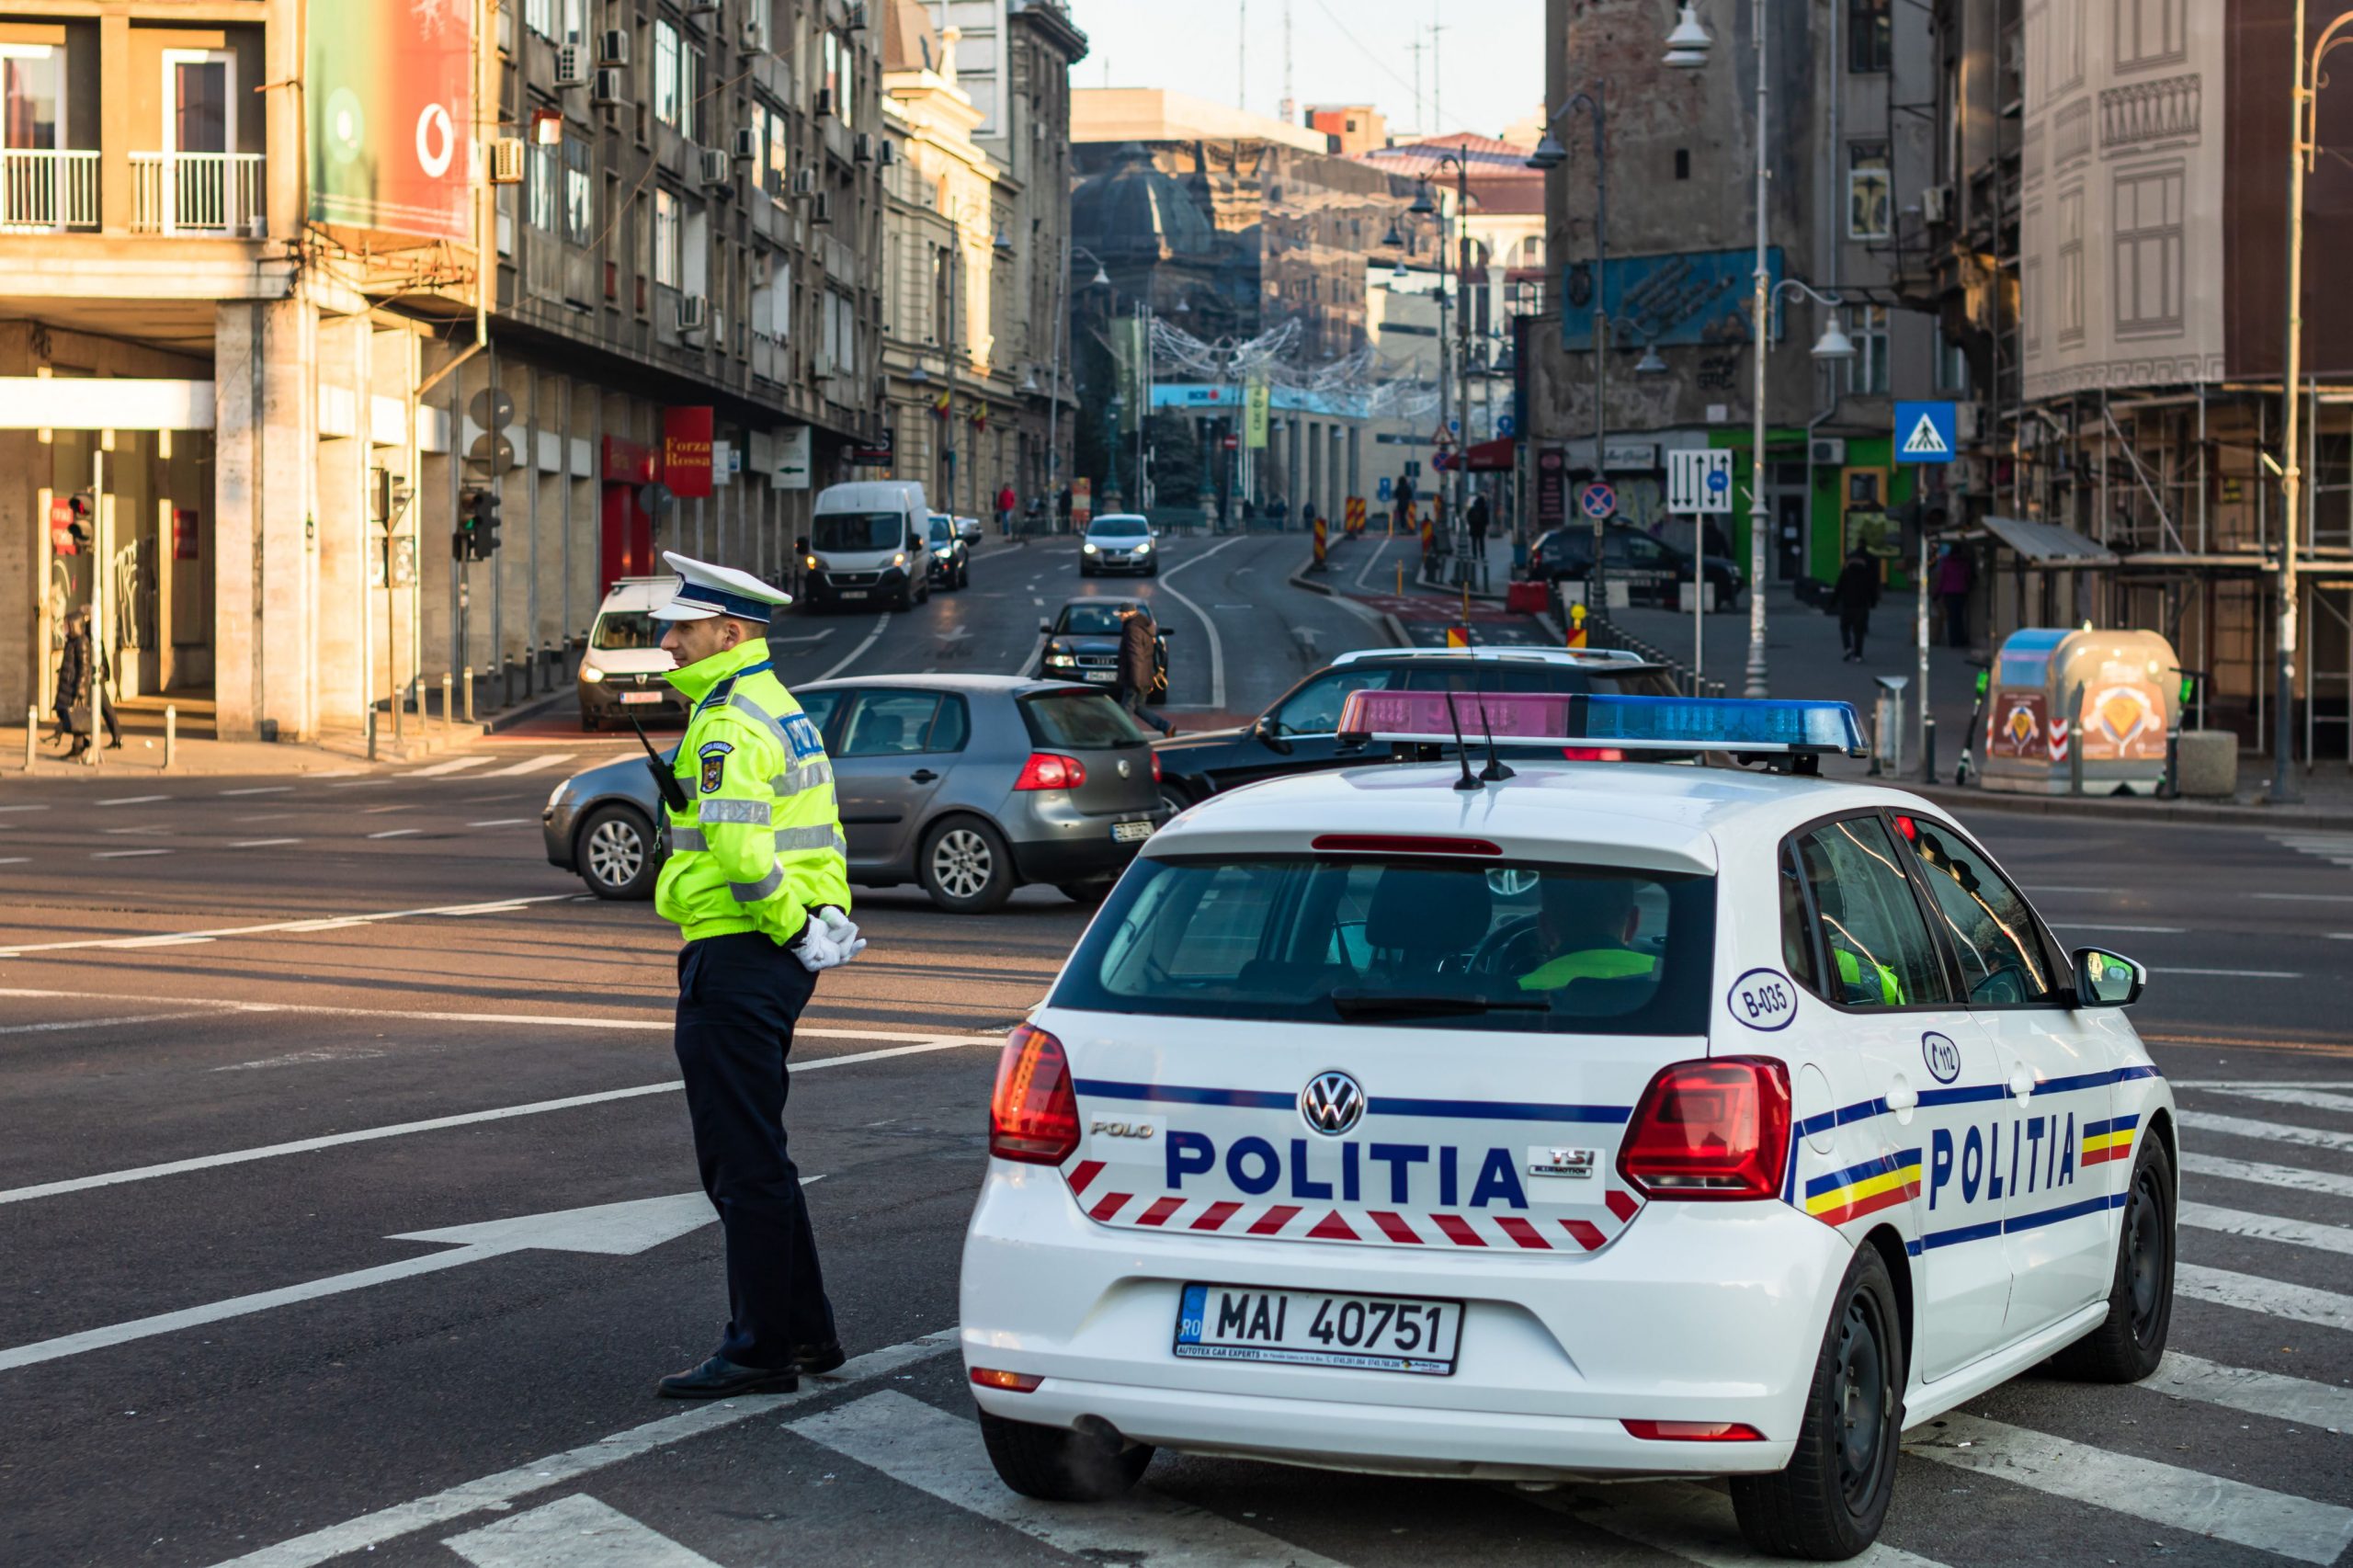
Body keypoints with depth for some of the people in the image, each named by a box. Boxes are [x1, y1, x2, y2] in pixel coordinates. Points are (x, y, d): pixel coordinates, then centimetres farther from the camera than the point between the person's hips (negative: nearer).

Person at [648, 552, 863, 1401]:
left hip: (736, 954, -10)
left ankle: (761, 1349, 1)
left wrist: (793, 928, -14)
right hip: (778, 957, 10)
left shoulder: (728, 726, -16)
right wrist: (828, 912, 12)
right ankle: (805, 1331, 23)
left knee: (743, 1161, -4)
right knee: (754, 1155, 17)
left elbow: (744, 853, -26)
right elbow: (822, 832, 21)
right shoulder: (783, 711, 16)